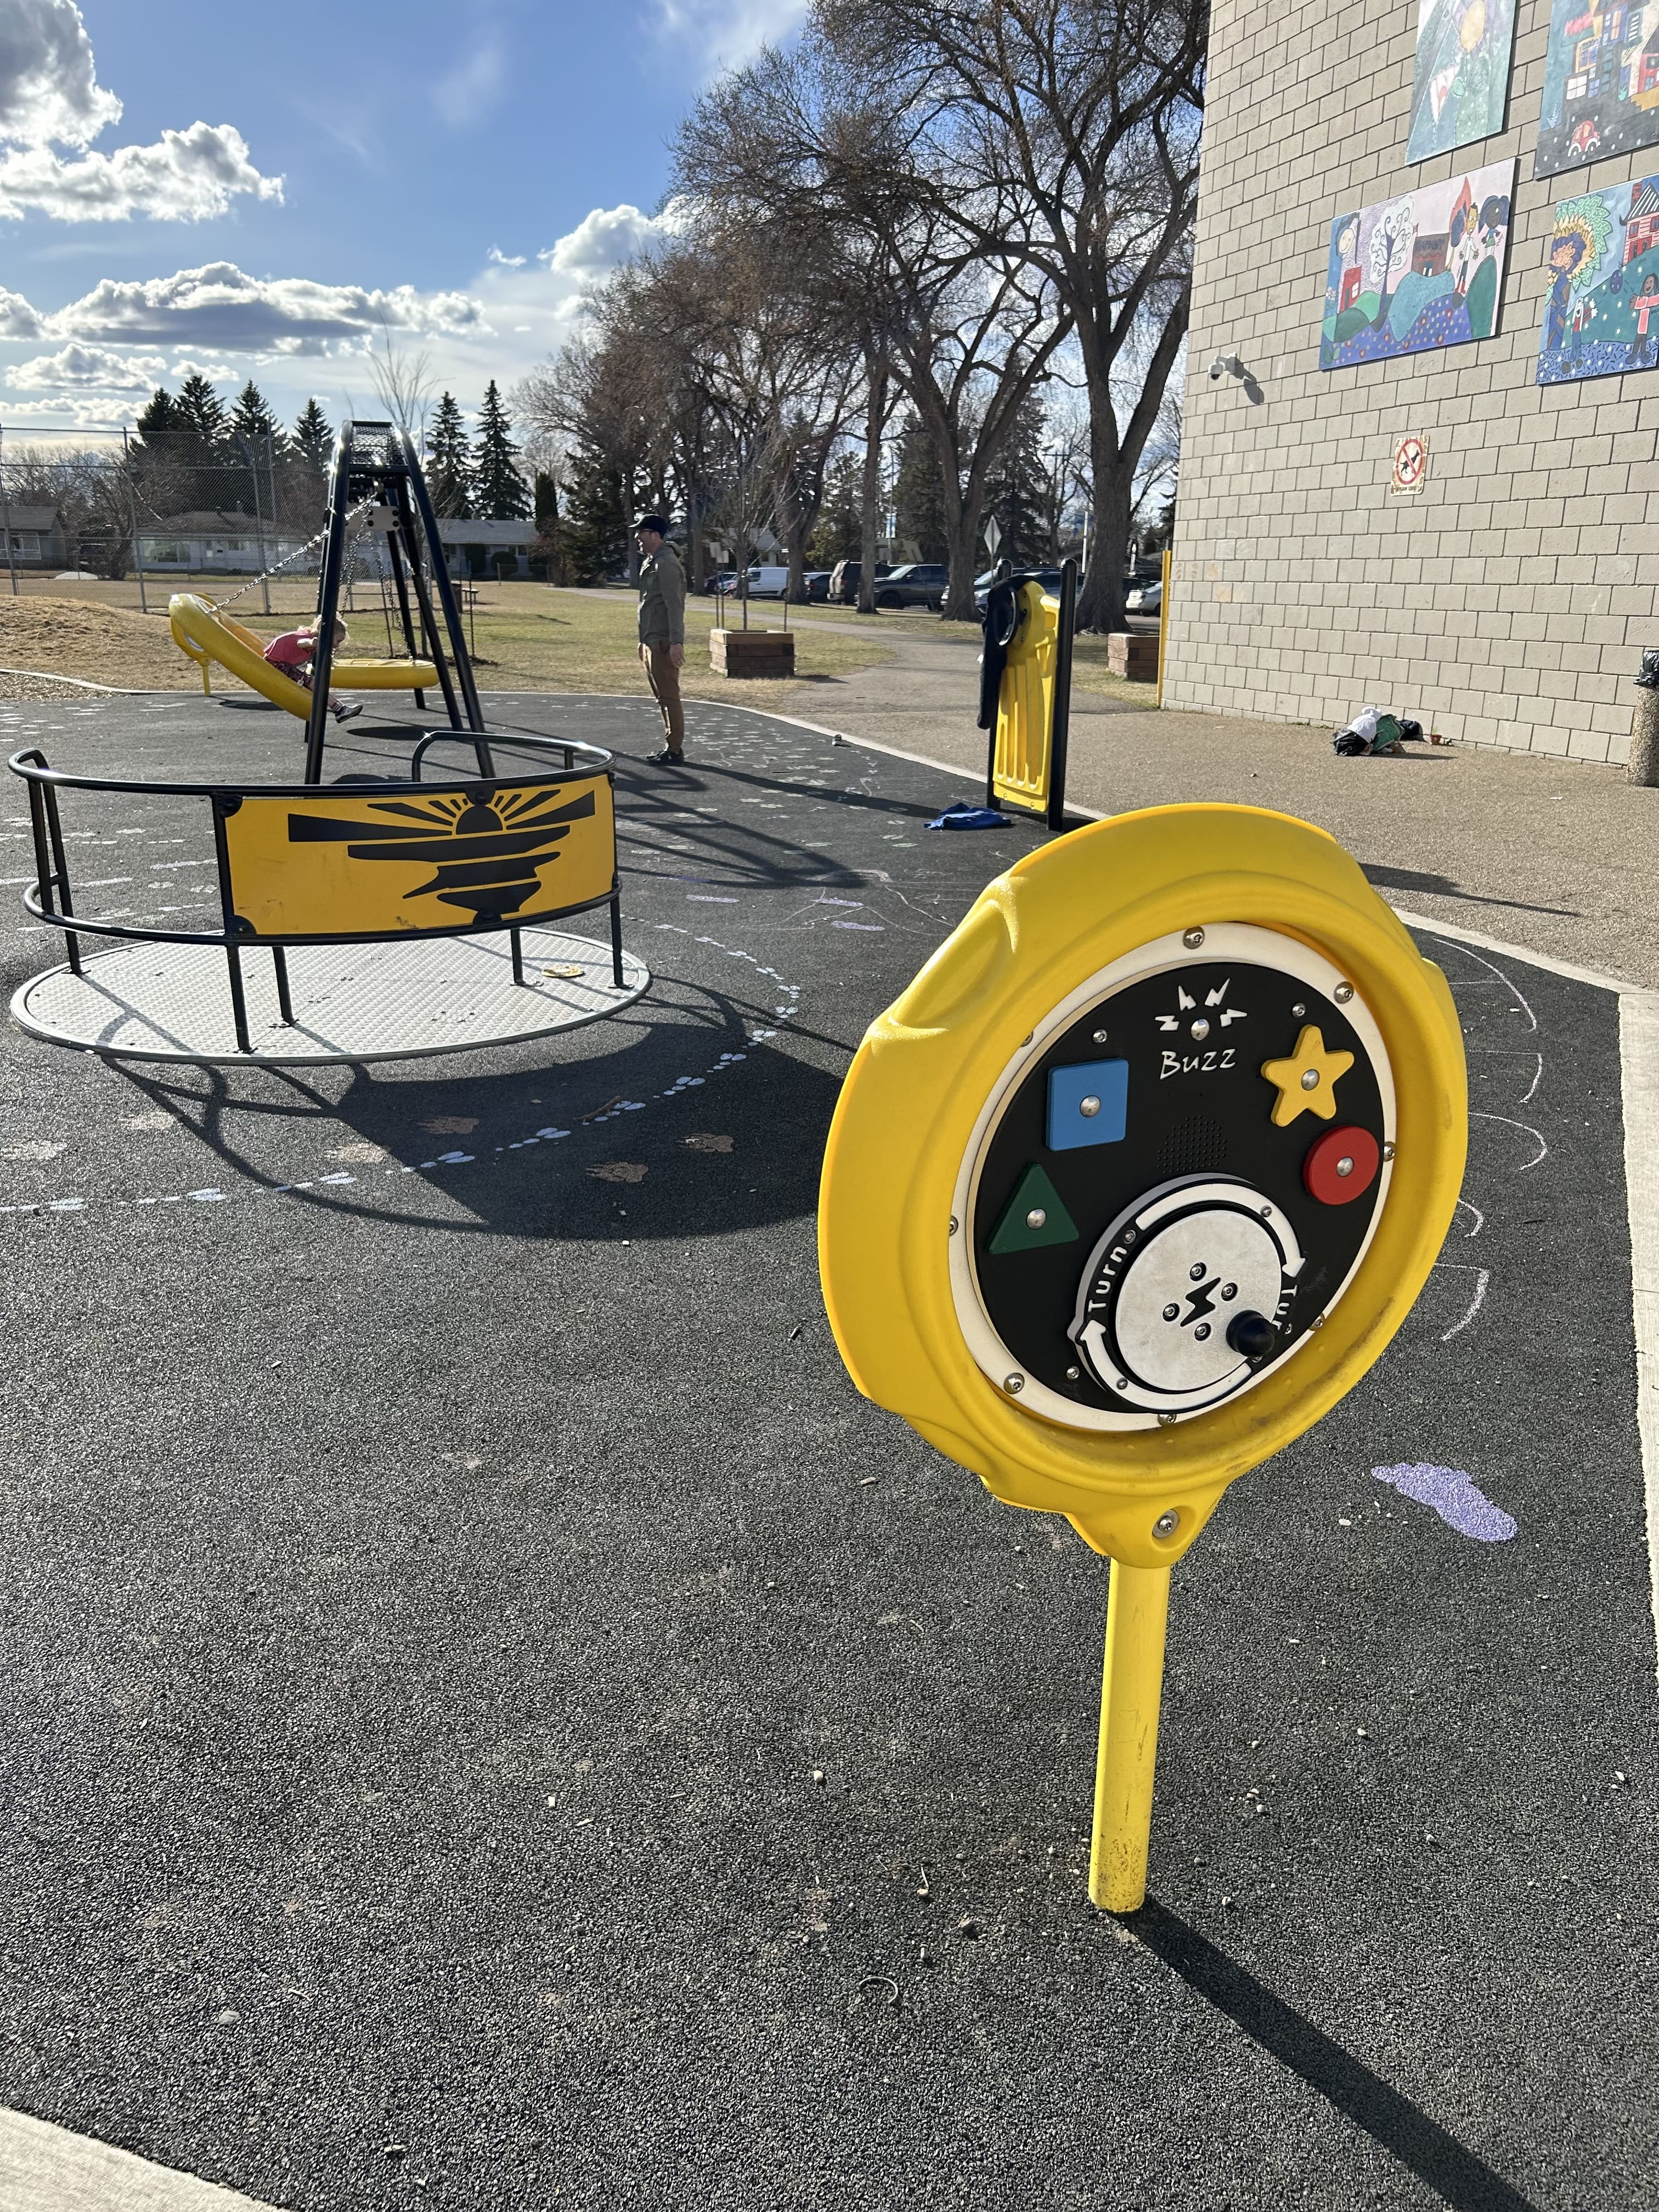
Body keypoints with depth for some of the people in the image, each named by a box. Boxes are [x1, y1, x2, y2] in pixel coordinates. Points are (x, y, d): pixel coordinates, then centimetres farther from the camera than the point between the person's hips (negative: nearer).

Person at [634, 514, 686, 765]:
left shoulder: (666, 564, -14)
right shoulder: (650, 562, 17)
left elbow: (674, 606, -20)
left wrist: (677, 642, -25)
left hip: (664, 645, -10)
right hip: (652, 643, 10)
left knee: (669, 697, -7)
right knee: (662, 698, 14)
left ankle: (675, 751, -4)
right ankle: (671, 747, 22)